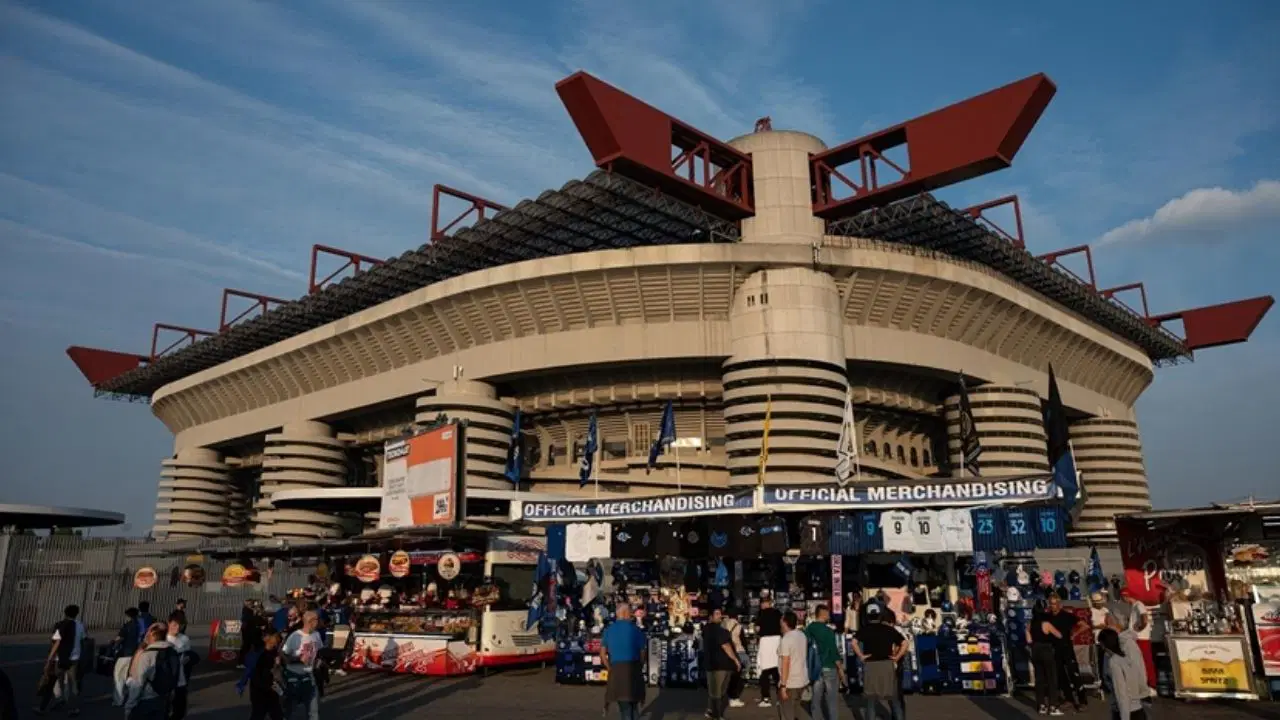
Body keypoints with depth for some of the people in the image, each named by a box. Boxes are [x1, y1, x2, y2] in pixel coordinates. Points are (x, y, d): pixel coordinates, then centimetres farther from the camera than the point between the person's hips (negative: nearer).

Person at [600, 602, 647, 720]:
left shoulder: (608, 630, 4)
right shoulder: (636, 630, -2)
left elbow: (603, 654, 2)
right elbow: (643, 653, -2)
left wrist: (610, 669, 11)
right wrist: (638, 668, 11)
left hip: (616, 669, 1)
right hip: (634, 669, -1)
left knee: (624, 704, 9)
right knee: (633, 702, 17)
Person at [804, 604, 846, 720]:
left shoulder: (808, 629, 0)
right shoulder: (828, 631, -17)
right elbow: (834, 652, -16)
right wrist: (841, 669, -5)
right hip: (829, 668, -5)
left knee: (816, 698, 13)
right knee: (831, 700, 6)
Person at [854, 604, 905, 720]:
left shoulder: (864, 629, 3)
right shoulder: (890, 629, 7)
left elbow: (854, 642, -12)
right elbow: (904, 643, -2)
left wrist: (861, 656, -4)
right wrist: (897, 657, 3)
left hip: (870, 666, -1)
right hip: (887, 664, 1)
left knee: (871, 698, 7)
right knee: (893, 697, 13)